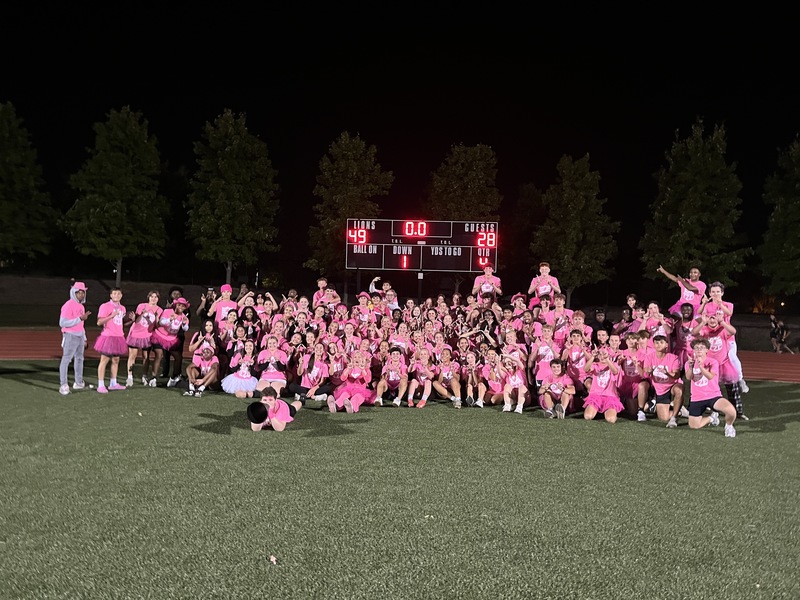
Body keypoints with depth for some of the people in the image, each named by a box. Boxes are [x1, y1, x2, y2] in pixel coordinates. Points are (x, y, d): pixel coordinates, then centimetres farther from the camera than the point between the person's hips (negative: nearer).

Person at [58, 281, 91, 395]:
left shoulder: (81, 306, 13)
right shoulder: (68, 306, -15)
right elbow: (62, 323, -23)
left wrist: (84, 338, 21)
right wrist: (80, 319, -27)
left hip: (80, 336, 9)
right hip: (70, 336, -9)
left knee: (79, 358, 16)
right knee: (66, 359, -8)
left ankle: (78, 382, 27)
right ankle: (63, 385, -7)